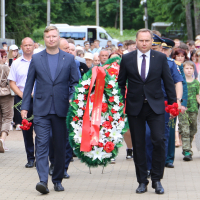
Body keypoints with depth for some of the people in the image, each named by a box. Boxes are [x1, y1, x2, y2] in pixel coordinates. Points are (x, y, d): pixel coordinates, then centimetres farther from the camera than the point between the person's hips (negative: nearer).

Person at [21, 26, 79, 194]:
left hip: (61, 109, 1)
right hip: (41, 109, -1)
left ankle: (57, 179, 19)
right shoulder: (36, 59, 7)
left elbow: (75, 82, 8)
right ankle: (43, 180, -17)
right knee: (42, 144, -11)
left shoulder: (69, 59, 6)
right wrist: (25, 106, 5)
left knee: (60, 146, 6)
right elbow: (29, 83, 9)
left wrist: (72, 99, -9)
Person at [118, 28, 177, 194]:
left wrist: (173, 103, 1)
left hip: (155, 106, -1)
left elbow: (168, 81, 5)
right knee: (138, 145, 4)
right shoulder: (127, 59, 3)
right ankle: (142, 182, 13)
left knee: (159, 140, -12)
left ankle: (157, 179, 0)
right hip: (134, 107, 1)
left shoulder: (161, 58, 3)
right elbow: (121, 83, 9)